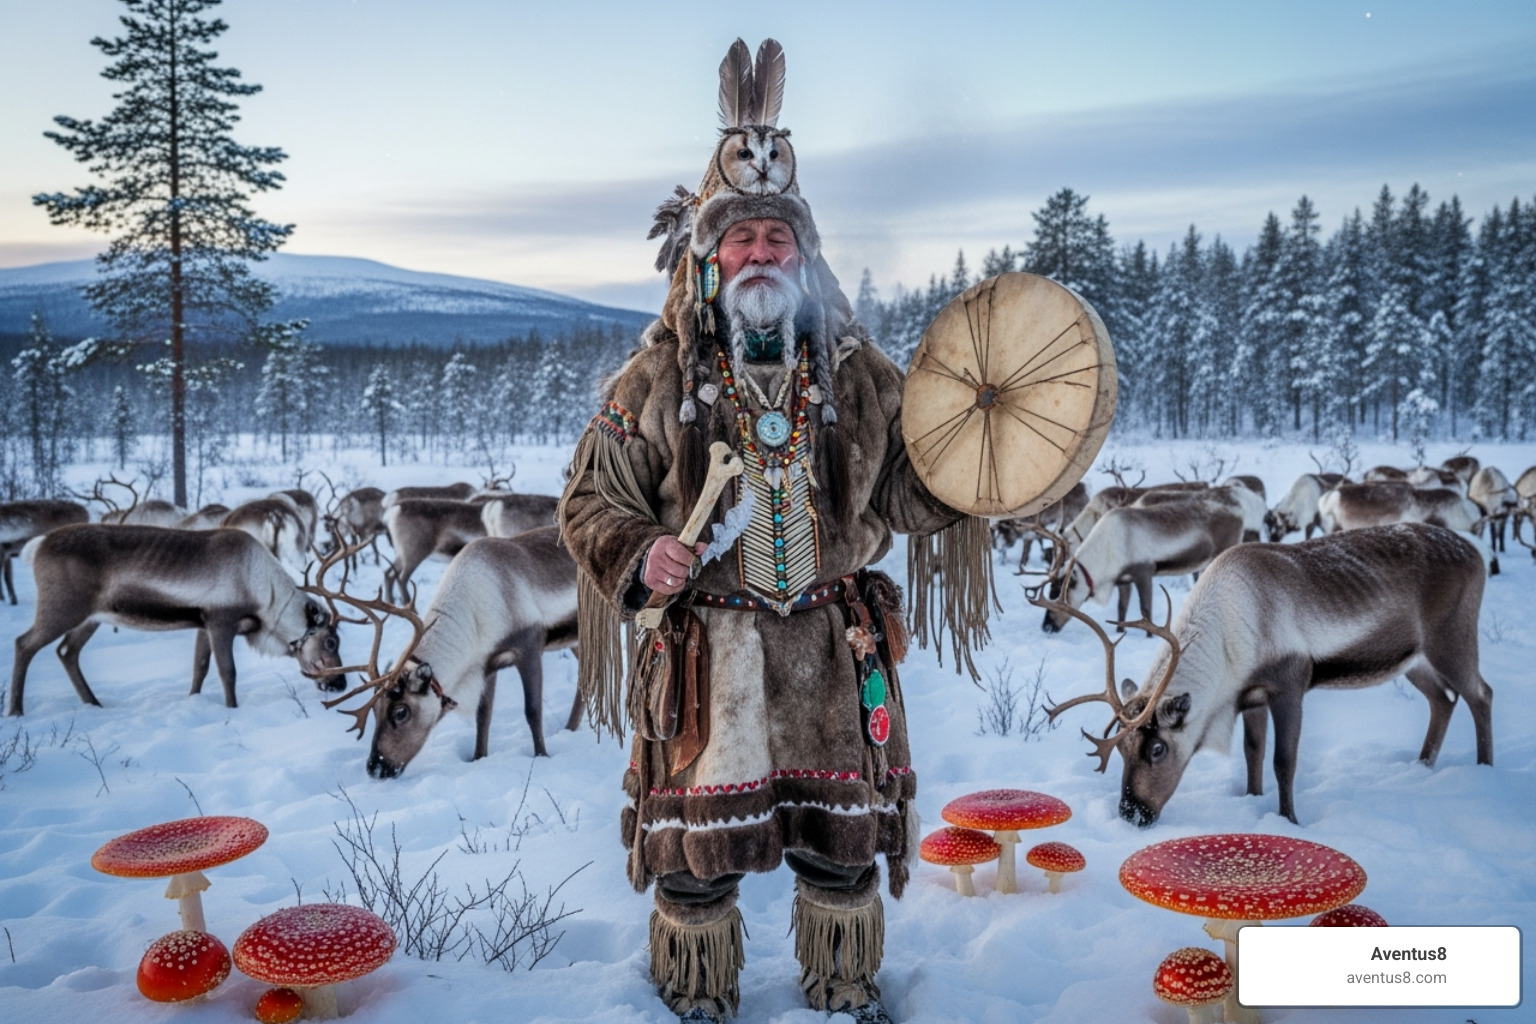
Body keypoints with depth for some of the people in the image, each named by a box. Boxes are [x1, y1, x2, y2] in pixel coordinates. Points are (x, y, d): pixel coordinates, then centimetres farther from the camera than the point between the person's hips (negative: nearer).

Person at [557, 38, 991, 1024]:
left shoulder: (857, 371, 4)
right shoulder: (658, 376, -2)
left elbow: (904, 492, 10)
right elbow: (593, 500, 2)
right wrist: (637, 556, -17)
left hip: (834, 648, 2)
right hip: (706, 652, -2)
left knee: (843, 837, 15)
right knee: (699, 847, 10)